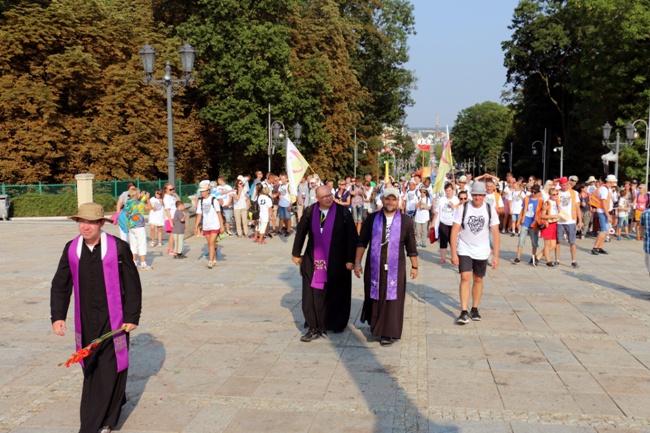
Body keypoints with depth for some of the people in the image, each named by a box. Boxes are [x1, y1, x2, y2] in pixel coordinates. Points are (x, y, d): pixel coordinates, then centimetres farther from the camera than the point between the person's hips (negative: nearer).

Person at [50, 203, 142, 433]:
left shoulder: (118, 247, -10)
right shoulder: (71, 249, 1)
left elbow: (132, 285, -6)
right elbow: (60, 286, 6)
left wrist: (132, 317, -6)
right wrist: (58, 316, -4)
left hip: (113, 320, -4)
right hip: (85, 322, 4)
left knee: (110, 370, -2)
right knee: (91, 369, 15)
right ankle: (114, 404, 38)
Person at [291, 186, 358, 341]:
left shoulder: (343, 212, -9)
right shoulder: (310, 212, -2)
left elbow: (352, 236, -8)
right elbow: (300, 232, 9)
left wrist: (350, 259, -10)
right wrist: (296, 253, 11)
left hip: (337, 262, -2)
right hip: (314, 261, 2)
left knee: (336, 293, 11)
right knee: (313, 294, 1)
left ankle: (337, 323, 30)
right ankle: (314, 328, 9)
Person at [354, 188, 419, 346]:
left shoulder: (405, 222, -1)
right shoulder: (372, 219, 0)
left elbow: (411, 247, 5)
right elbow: (362, 242, 3)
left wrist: (414, 266, 9)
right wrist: (357, 263, 0)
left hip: (395, 269, -1)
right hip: (374, 267, 1)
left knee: (392, 300, 0)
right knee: (374, 297, 13)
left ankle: (387, 333, 11)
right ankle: (374, 324, 35)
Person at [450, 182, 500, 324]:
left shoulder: (490, 210, -6)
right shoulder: (463, 208, -10)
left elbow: (495, 233, -3)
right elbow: (454, 231, -10)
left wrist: (496, 255, -6)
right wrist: (454, 253, -15)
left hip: (482, 252, 2)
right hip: (464, 250, -2)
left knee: (478, 280, 11)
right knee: (465, 278, -12)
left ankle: (475, 309, 25)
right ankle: (464, 312, -11)